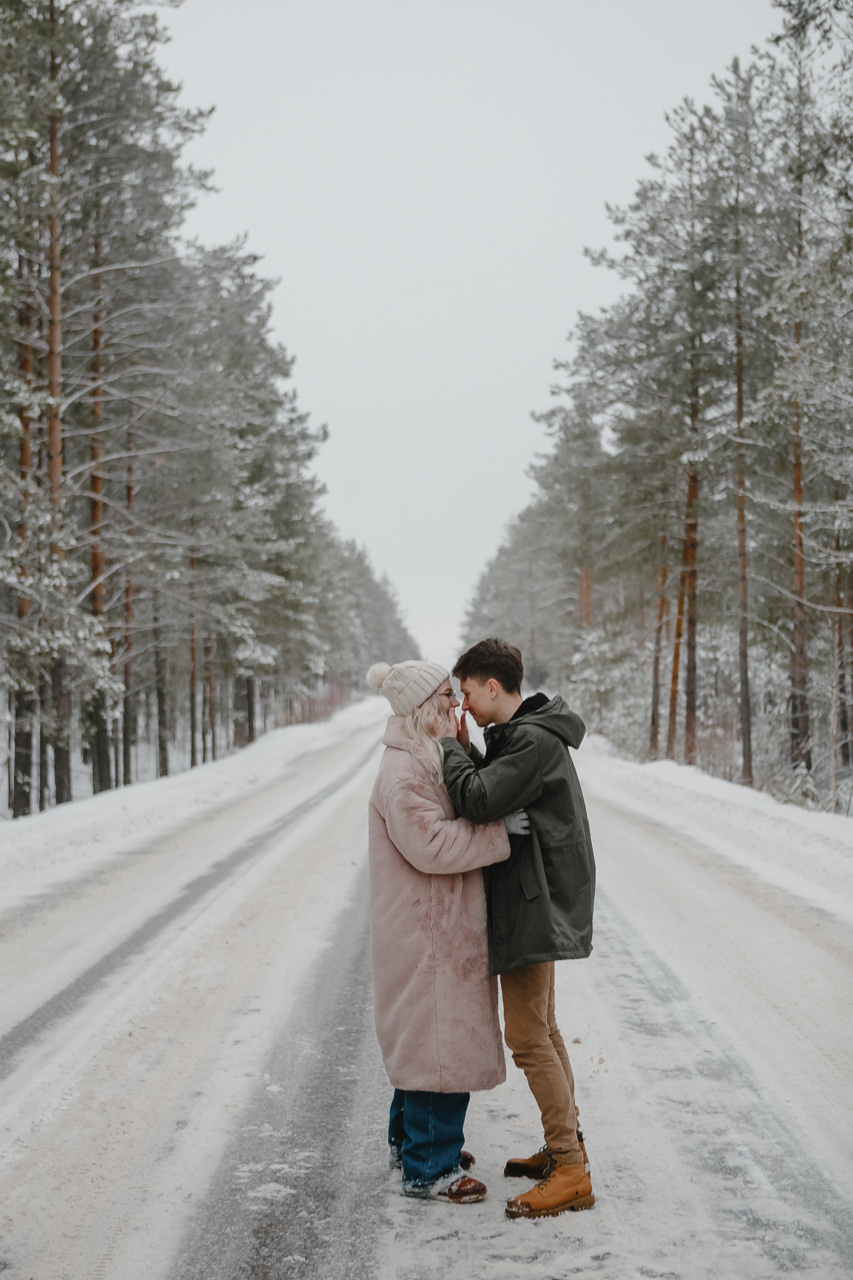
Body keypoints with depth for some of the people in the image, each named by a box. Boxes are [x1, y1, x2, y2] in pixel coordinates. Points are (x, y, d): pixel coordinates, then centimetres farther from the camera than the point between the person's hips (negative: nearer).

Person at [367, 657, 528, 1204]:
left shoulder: (428, 761, 15)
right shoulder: (402, 774, -19)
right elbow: (431, 844, -26)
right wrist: (499, 830, -24)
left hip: (443, 927, 11)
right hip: (426, 929, -11)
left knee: (427, 1036, 19)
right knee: (440, 1040, -5)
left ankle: (412, 1138, 33)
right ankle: (428, 1168, 3)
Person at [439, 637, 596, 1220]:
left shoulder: (536, 742, -19)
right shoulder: (517, 736, 13)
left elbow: (478, 802, -27)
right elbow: (493, 799, 15)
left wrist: (450, 746, -13)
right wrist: (465, 750, 4)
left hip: (535, 908, -11)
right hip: (529, 902, 11)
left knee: (528, 1036, -9)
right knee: (542, 1029, 18)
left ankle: (572, 1173, -5)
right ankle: (566, 1145, 28)